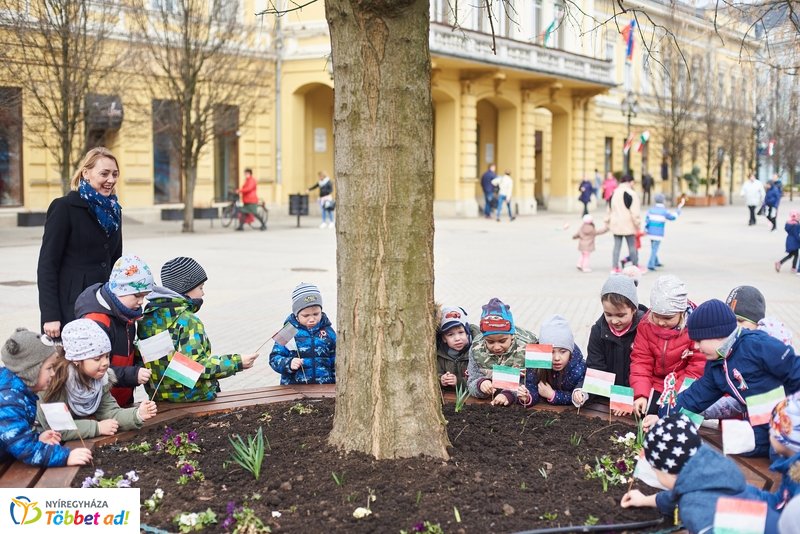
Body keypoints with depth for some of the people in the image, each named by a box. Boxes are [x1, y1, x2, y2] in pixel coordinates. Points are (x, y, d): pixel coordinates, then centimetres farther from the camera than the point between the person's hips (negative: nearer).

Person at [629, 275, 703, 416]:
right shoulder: (646, 324, -7)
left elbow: (698, 369, -15)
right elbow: (641, 361, -6)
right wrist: (640, 394, -18)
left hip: (683, 388, -3)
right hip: (656, 384, 3)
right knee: (645, 412, -11)